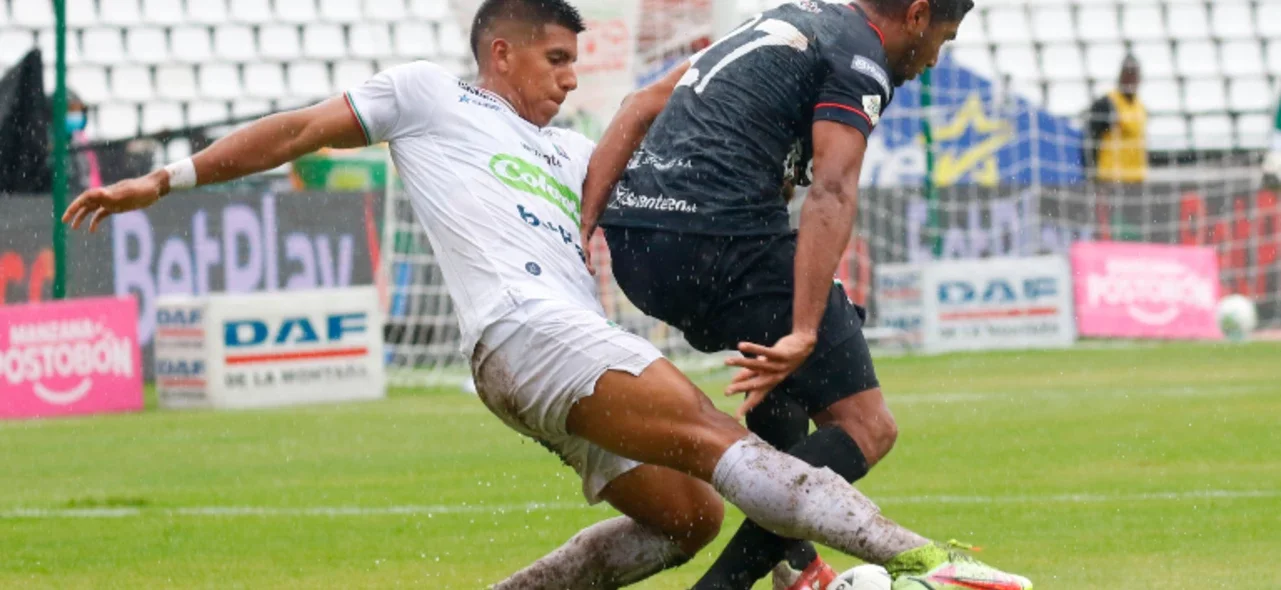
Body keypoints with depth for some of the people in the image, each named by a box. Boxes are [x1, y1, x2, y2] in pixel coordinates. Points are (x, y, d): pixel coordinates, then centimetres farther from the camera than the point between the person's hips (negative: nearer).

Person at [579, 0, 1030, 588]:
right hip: (719, 237, -9)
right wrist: (804, 334, -26)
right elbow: (831, 193, -16)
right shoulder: (861, 63, 0)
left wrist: (581, 229, 11)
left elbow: (644, 106, 20)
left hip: (631, 240, 9)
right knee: (865, 428, -3)